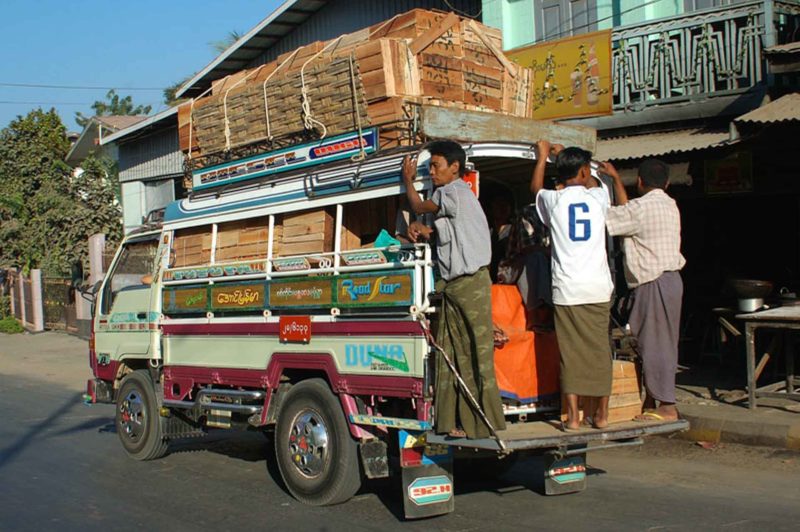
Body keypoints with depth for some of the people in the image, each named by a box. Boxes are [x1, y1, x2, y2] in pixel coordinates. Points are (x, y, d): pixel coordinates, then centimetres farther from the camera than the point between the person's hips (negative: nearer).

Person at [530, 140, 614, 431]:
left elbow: (536, 188, 25)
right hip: (598, 288, 1)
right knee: (599, 350, 9)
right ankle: (600, 414, 14)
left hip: (566, 290, -1)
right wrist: (566, 155, 40)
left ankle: (573, 416, 2)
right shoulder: (597, 198, 2)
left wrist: (542, 156, 38)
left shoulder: (553, 200, 0)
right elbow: (592, 183, 29)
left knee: (570, 353, 2)